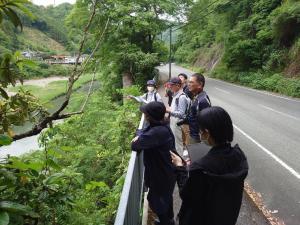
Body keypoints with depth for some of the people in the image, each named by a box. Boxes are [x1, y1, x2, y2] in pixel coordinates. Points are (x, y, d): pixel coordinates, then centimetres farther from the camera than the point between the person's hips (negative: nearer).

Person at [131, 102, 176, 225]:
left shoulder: (157, 132, -35)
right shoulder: (160, 126, -4)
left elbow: (135, 145, -33)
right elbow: (143, 132, 9)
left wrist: (137, 140, -11)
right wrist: (140, 136, -13)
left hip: (161, 174, -10)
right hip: (166, 171, 10)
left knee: (156, 201, 12)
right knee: (166, 197, 28)